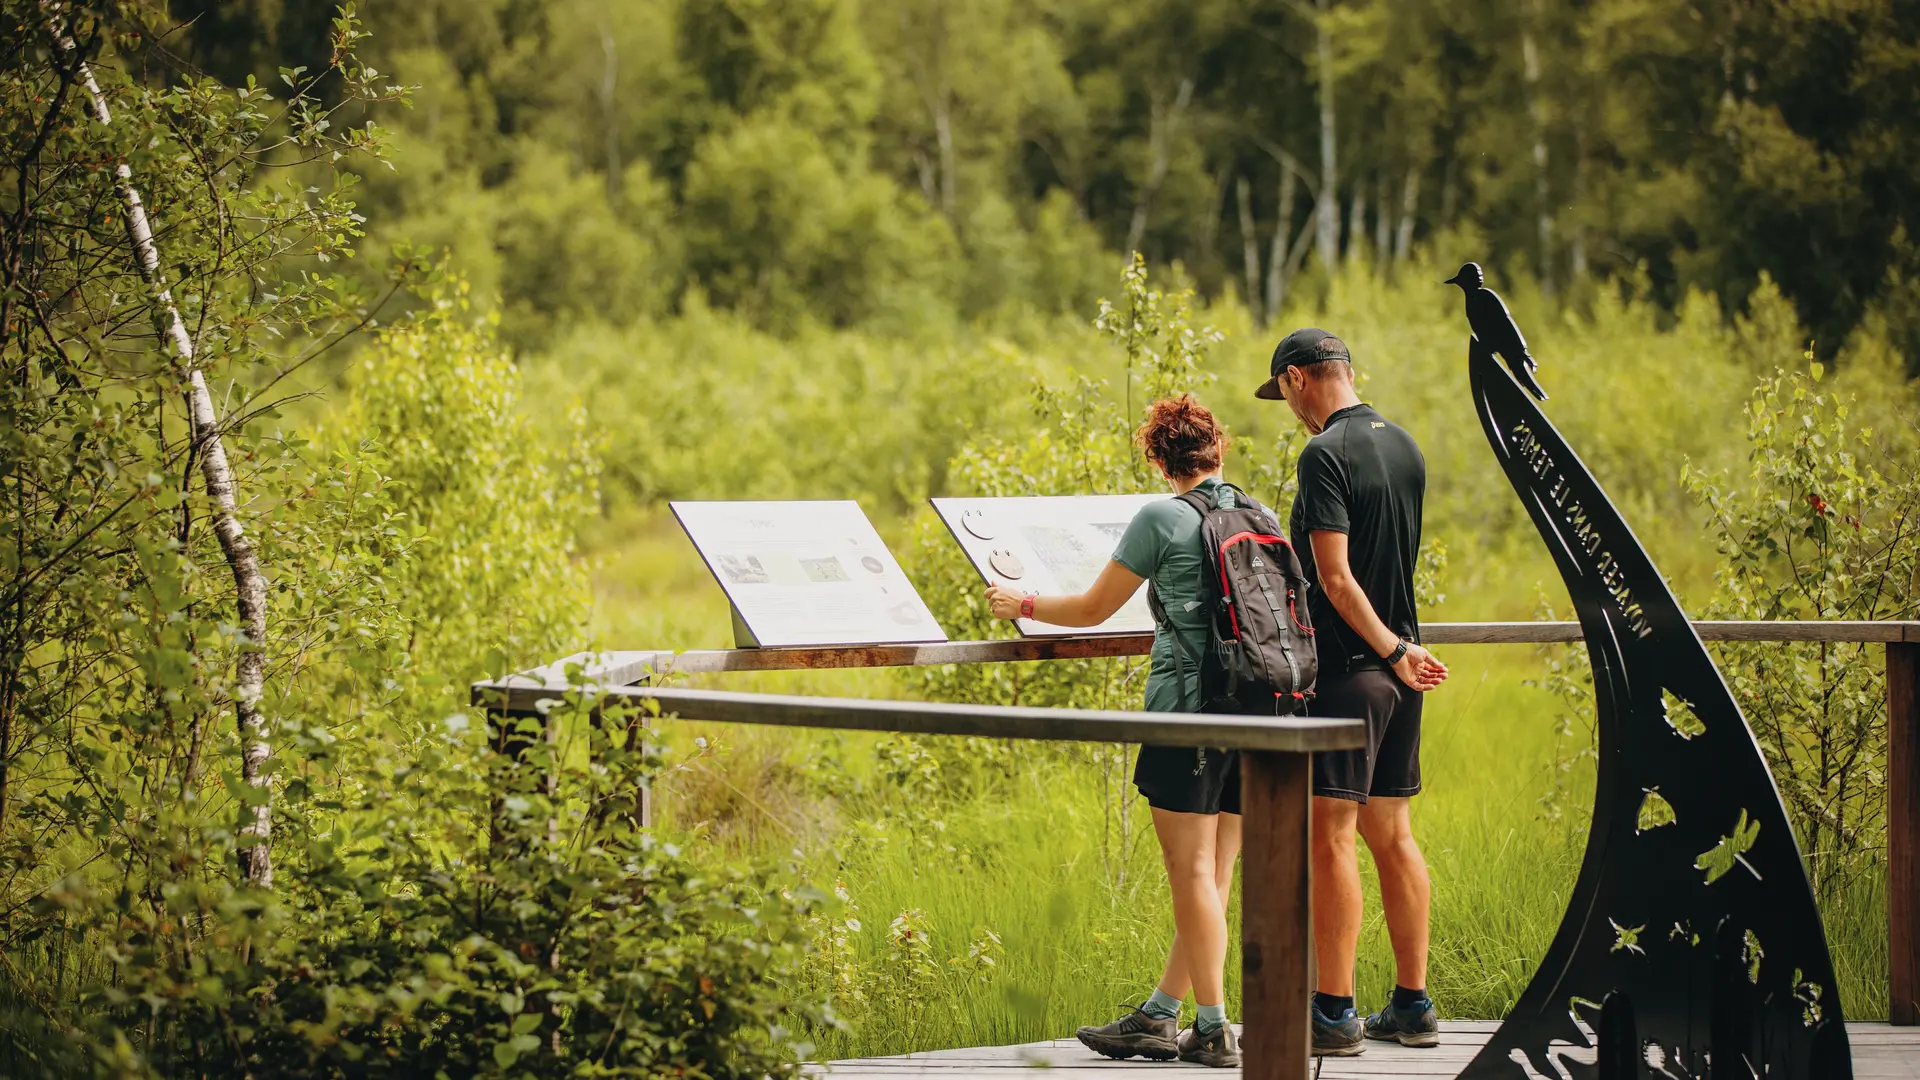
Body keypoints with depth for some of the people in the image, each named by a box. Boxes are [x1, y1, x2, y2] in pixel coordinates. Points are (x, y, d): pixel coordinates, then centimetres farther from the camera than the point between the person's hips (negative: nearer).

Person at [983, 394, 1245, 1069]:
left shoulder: (1162, 520, -5)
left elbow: (1092, 609, 3)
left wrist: (1021, 604, 18)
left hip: (1189, 705, -6)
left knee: (1193, 874, -3)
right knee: (1212, 875, 9)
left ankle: (1214, 1030, -4)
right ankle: (1157, 1017, 14)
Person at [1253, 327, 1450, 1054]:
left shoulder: (1325, 455, -14)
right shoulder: (1404, 447, 11)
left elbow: (1336, 578, -20)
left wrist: (1392, 651, -14)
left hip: (1347, 668, -8)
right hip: (1397, 670, 8)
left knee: (1330, 837, -5)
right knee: (1390, 833, 12)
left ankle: (1334, 1013, -4)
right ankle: (1413, 1005, 16)